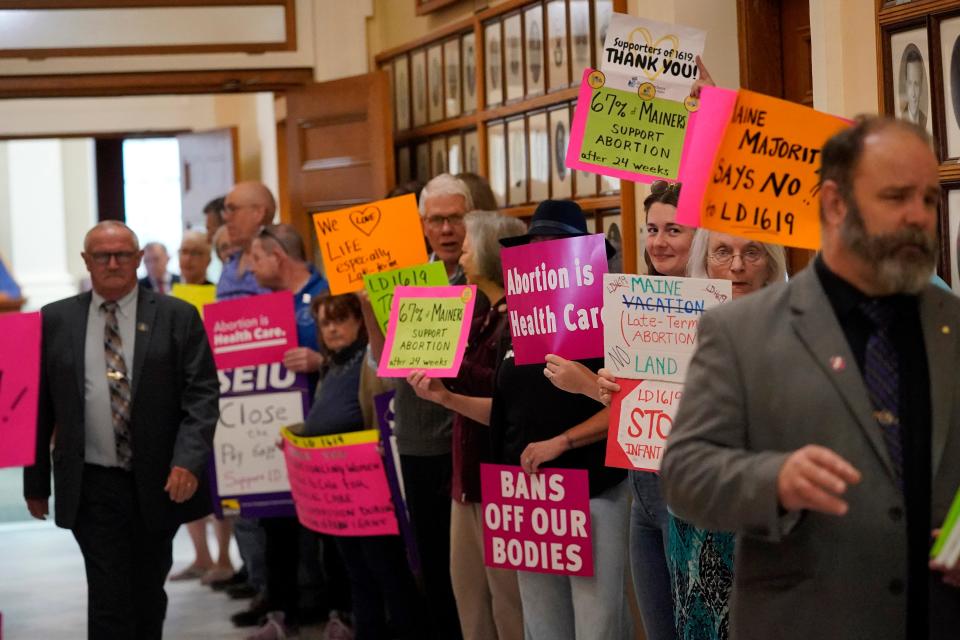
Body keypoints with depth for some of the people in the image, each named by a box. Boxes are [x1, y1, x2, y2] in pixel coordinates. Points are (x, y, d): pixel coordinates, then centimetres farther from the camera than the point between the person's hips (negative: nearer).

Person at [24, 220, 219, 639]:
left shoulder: (178, 317, 1)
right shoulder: (55, 321, 5)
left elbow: (202, 395, -5)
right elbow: (39, 407, 8)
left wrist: (189, 461, -18)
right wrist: (36, 481, 7)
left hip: (160, 483, 1)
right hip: (92, 485, -1)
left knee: (149, 594, 14)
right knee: (108, 599, -7)